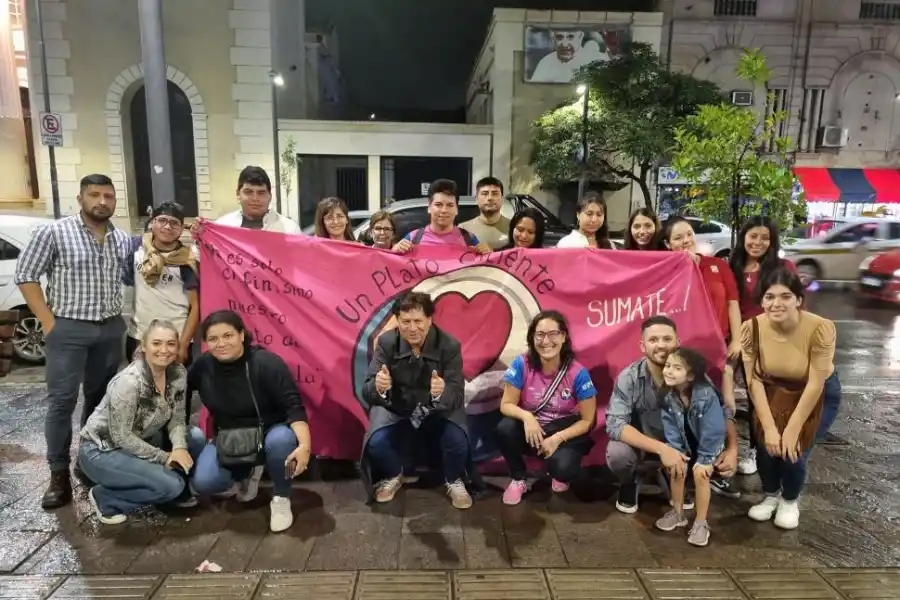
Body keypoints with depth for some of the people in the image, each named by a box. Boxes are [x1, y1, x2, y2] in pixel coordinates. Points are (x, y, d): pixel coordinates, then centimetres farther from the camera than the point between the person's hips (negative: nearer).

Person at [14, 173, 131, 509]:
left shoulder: (124, 240, 7)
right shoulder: (54, 233, -6)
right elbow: (26, 275, -4)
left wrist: (119, 315, 4)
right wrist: (49, 322, -9)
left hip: (112, 330, 4)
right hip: (69, 329, -4)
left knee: (101, 398, 11)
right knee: (61, 401, -2)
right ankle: (59, 475, 6)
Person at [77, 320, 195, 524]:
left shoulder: (178, 373, -9)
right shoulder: (128, 382, -28)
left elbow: (177, 419, -3)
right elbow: (121, 437, -24)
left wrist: (179, 448, -22)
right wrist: (165, 458, -20)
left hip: (140, 441, 7)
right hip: (101, 450, -7)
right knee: (170, 485, -24)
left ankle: (178, 491, 8)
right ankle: (104, 498, -1)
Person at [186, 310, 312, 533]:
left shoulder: (266, 363, -23)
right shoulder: (203, 366, -10)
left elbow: (293, 406, -26)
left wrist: (304, 444, -39)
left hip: (269, 434, -4)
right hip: (227, 440, 4)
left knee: (282, 439, -38)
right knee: (202, 482, -20)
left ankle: (281, 499, -10)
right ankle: (246, 474, 14)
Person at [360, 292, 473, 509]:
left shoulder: (450, 346, -16)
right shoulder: (386, 342, -13)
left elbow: (456, 396, -20)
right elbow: (368, 392, -16)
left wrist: (441, 393, -45)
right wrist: (378, 386, -42)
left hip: (437, 410, -1)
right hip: (396, 408, 1)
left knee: (458, 440, -28)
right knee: (376, 442, -25)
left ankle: (454, 481, 8)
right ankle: (395, 475, 12)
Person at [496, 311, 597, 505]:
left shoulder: (577, 373, -16)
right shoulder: (521, 364, -14)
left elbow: (588, 420, -9)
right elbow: (506, 404, -10)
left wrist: (558, 438, -23)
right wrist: (526, 416, -31)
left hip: (565, 433, -1)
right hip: (531, 430, 2)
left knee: (563, 467, -32)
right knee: (504, 428, -30)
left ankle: (559, 475, 11)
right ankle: (518, 480, -1)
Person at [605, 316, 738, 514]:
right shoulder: (629, 377, -23)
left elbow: (723, 412, -11)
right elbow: (615, 424, -31)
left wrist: (732, 449, -29)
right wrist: (661, 448, -41)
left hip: (681, 442, 3)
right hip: (642, 443, -2)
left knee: (719, 458, -21)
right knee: (617, 454, -33)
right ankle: (630, 483, 5)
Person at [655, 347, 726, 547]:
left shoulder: (706, 395, -32)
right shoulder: (668, 395, -17)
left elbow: (713, 431, -26)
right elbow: (670, 429, -10)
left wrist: (704, 459, -22)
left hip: (708, 444, -4)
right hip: (685, 444, 4)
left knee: (700, 473, -19)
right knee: (676, 468, -11)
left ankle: (701, 522, 0)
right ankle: (678, 513, 12)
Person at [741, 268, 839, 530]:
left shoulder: (820, 329, -30)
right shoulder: (751, 328, -23)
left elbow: (815, 384, -25)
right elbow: (754, 381, -17)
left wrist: (793, 429, -23)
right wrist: (769, 427, -21)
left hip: (819, 395, -2)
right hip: (775, 392, 2)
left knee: (793, 449, -15)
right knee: (765, 444, -13)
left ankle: (791, 500, 19)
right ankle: (771, 495, 20)